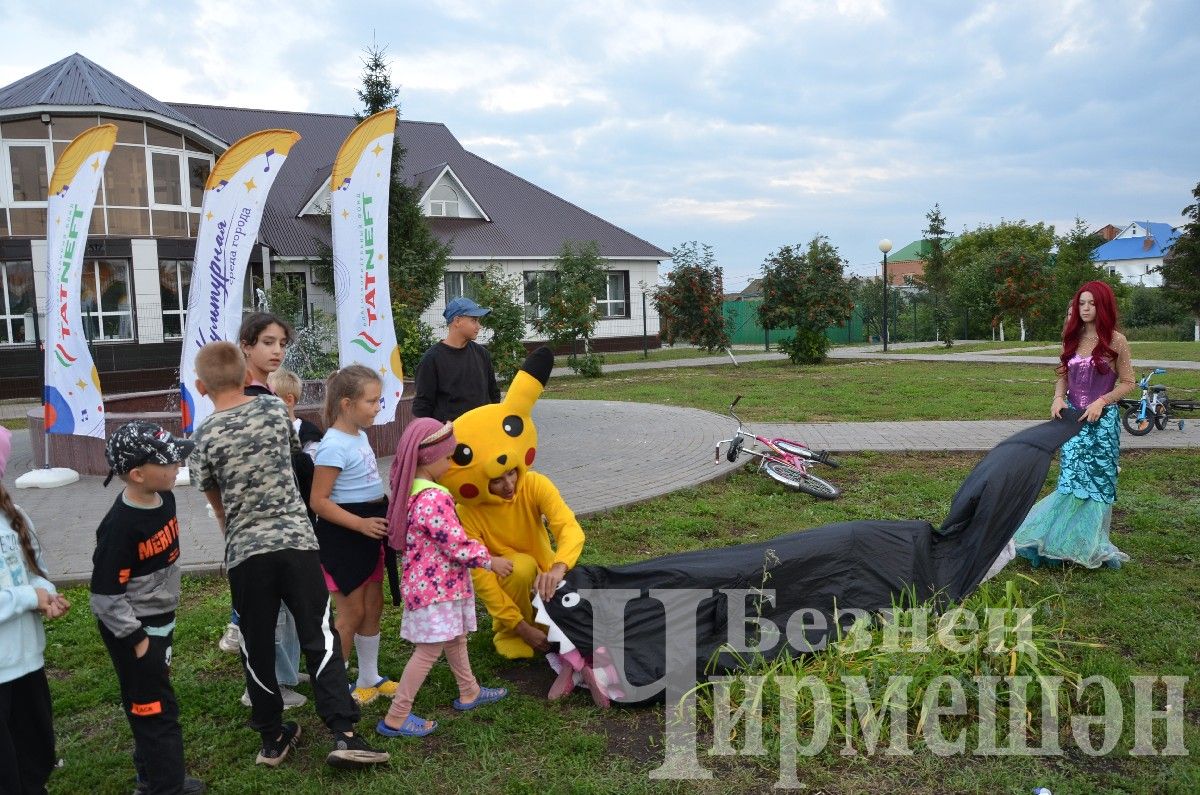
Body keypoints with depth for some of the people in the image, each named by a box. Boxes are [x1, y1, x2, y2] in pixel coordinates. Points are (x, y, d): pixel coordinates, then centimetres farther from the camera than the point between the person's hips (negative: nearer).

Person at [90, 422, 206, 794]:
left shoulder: (164, 499, -3)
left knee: (152, 703, 21)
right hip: (132, 629, -8)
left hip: (160, 621, 8)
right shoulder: (120, 526, -29)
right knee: (155, 708, 3)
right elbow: (105, 596, -25)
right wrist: (136, 639, -17)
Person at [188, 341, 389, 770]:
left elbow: (217, 506, 11)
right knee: (319, 637, 3)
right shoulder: (275, 407, 3)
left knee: (257, 647, 13)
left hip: (244, 552, 0)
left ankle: (272, 737, 25)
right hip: (296, 539, 1)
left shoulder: (204, 437, -1)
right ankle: (344, 734, -2)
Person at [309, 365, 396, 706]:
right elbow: (319, 501, -24)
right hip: (341, 536, -9)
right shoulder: (334, 446, -22)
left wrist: (382, 514, 13)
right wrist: (361, 523, -28)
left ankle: (369, 678, 31)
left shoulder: (360, 435, 7)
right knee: (352, 613, 1)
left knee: (373, 607, 16)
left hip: (368, 532, 9)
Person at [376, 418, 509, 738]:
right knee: (430, 649, 0)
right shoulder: (434, 500, -26)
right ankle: (396, 718, 8)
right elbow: (457, 546, -22)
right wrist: (491, 561, -9)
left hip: (429, 581, 10)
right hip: (437, 585, -10)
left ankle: (469, 693, 41)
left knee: (454, 637, 23)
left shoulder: (410, 490, 4)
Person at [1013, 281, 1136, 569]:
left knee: (1096, 479, 3)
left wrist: (1101, 402, -15)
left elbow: (1127, 382, -2)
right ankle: (1069, 541, 13)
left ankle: (1091, 545, 17)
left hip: (1102, 419, -3)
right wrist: (1058, 398, -5)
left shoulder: (1116, 341, -5)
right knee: (1072, 478, 2)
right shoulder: (1072, 338, 7)